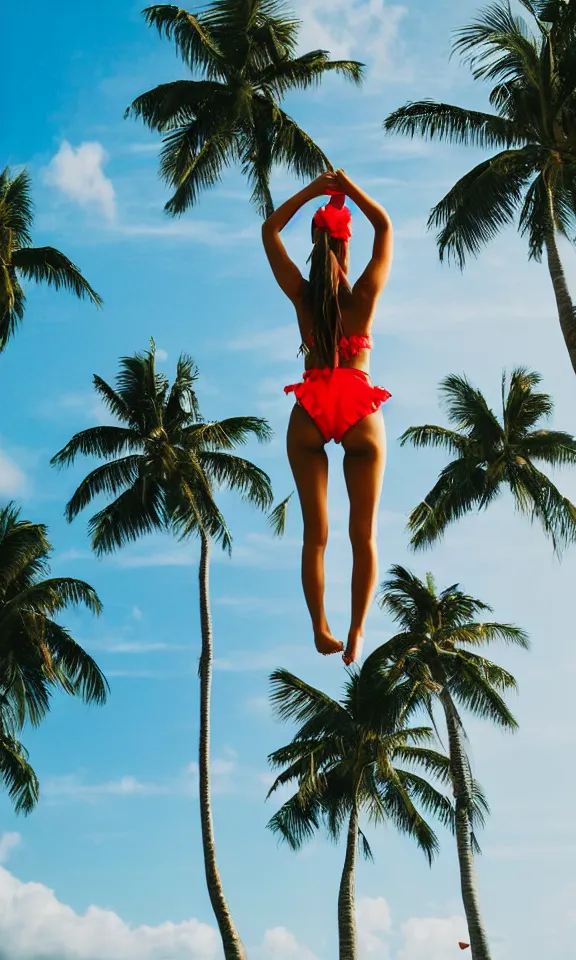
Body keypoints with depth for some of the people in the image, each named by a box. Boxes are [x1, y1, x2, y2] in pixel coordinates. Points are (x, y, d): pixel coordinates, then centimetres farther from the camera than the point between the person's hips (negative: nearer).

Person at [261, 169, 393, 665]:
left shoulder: (302, 295, 1)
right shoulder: (365, 295, -1)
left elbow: (270, 231, 13)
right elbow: (385, 226, 12)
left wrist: (312, 190, 12)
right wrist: (349, 188, 11)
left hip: (309, 415, 1)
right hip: (361, 415, -1)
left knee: (315, 533, 6)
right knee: (364, 534, 6)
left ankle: (321, 631, 7)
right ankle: (356, 632, 3)